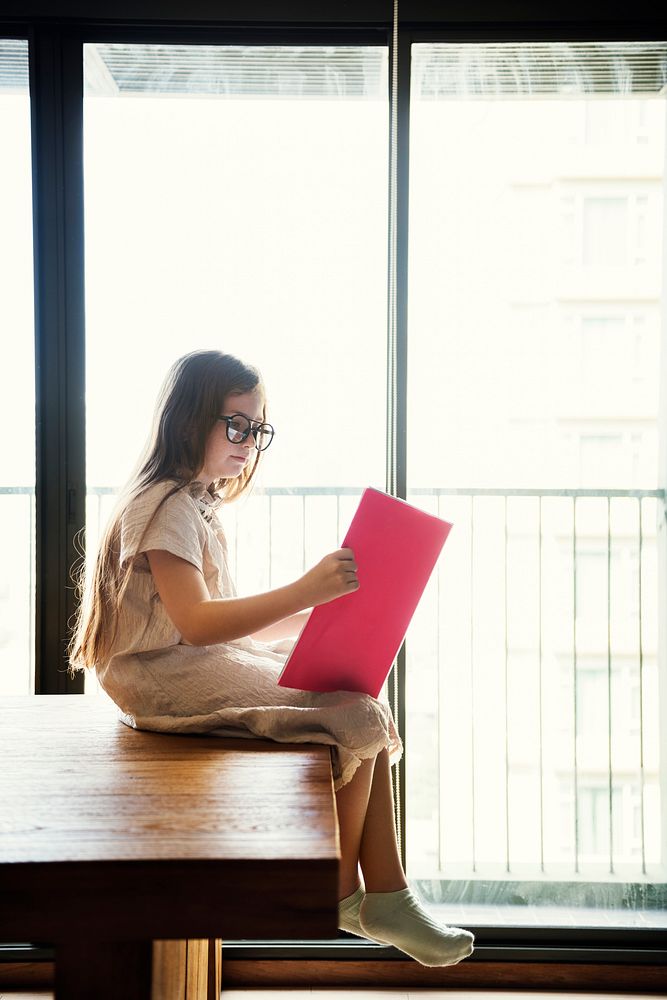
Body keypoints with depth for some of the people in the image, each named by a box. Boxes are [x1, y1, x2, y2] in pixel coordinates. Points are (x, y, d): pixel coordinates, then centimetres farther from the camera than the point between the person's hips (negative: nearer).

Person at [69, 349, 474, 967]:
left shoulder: (197, 507, 18)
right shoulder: (164, 507, -14)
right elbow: (195, 623, -26)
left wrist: (316, 617, 7)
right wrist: (302, 592, -34)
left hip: (213, 663, 10)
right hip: (171, 679, -10)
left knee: (366, 707, -5)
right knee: (359, 718, -18)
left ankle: (384, 896, -5)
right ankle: (343, 894, 0)